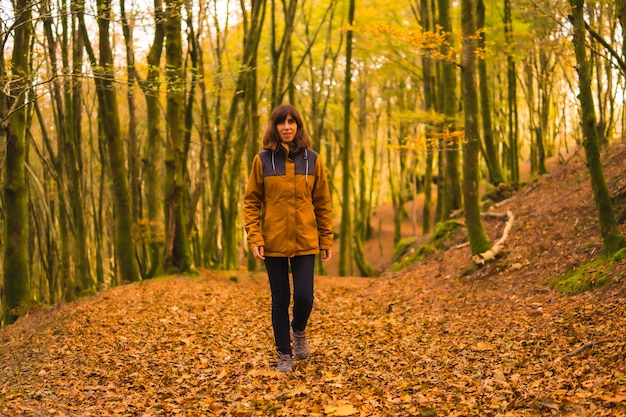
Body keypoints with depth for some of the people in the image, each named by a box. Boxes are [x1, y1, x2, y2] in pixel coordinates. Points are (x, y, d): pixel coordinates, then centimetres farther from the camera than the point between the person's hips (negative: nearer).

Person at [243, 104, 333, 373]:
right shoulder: (263, 160, -2)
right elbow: (251, 201, 0)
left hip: (305, 241, 0)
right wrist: (254, 238, -10)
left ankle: (299, 330, 29)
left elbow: (322, 202, 5)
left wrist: (327, 240, 3)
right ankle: (284, 355, 24)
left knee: (304, 297, -5)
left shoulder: (312, 159, 1)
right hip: (273, 242, 0)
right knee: (280, 299, 7)